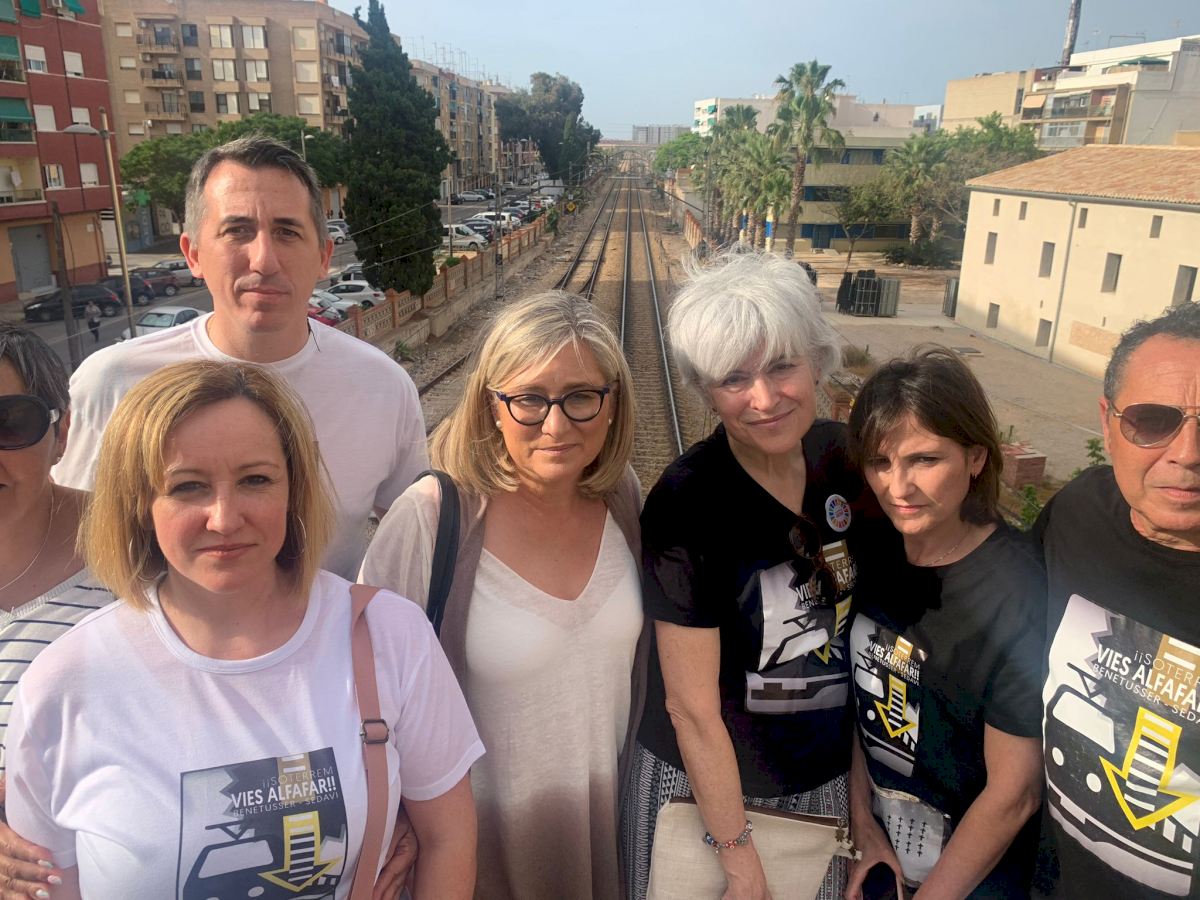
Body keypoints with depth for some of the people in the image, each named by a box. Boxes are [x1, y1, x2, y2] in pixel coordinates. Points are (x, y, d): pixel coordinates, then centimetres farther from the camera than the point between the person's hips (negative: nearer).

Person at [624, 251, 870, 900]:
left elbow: (857, 614, 5)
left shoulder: (843, 456, -10)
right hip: (706, 782, -4)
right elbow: (693, 708, -19)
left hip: (829, 776, 5)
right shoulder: (687, 504, -25)